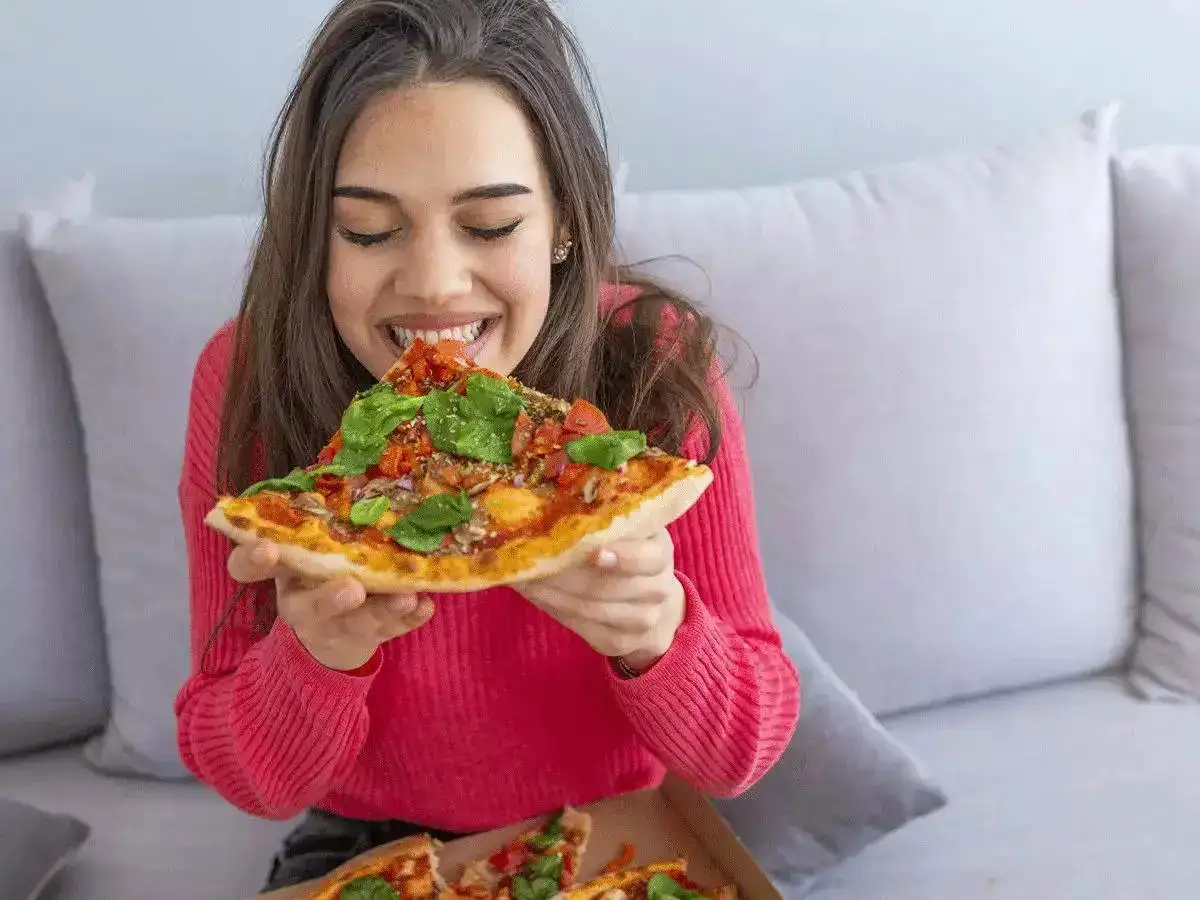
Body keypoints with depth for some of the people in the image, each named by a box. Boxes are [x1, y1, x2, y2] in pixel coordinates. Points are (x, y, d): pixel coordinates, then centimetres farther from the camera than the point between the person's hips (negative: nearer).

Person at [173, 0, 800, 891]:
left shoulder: (658, 366, -18)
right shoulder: (249, 379, -16)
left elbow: (747, 749, -13)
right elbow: (251, 777, -11)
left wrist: (660, 637, -33)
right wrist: (316, 655, -31)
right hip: (365, 851, 0)